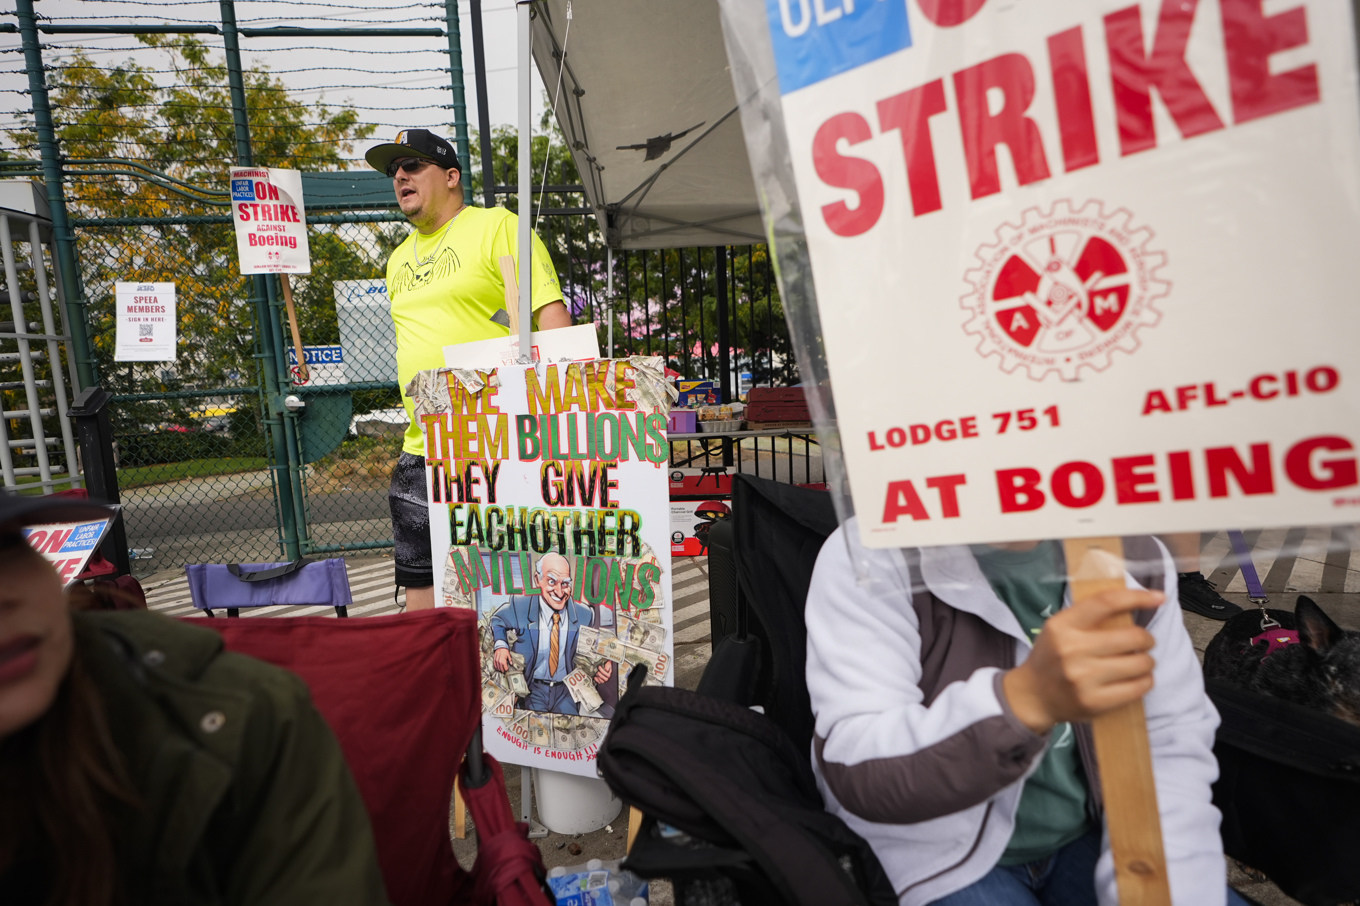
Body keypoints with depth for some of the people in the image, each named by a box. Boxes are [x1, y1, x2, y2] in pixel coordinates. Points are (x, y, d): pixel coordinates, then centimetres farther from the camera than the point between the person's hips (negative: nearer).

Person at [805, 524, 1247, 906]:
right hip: (942, 858, -4)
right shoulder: (871, 555, -22)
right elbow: (851, 769, -28)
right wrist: (1026, 699, -44)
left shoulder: (1135, 555, -4)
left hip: (1088, 838, 5)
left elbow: (1173, 743, -3)